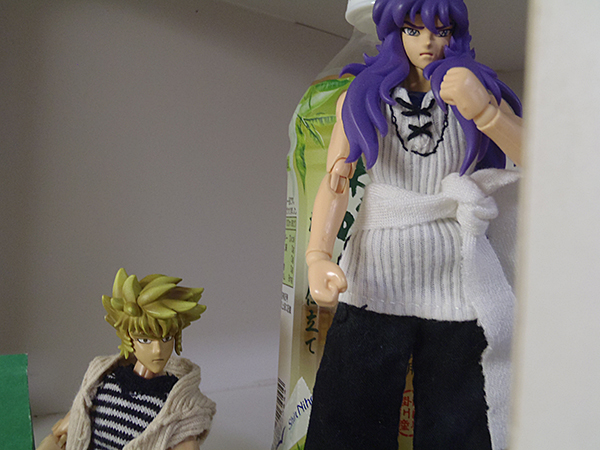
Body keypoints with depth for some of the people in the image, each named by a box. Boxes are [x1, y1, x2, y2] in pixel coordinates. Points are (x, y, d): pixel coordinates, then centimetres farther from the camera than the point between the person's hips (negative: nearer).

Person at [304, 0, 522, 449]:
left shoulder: (478, 89, 12)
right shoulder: (361, 97, 11)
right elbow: (335, 181, -2)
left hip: (456, 276, 1)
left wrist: (482, 111, -19)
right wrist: (318, 257, -19)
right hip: (377, 273, 0)